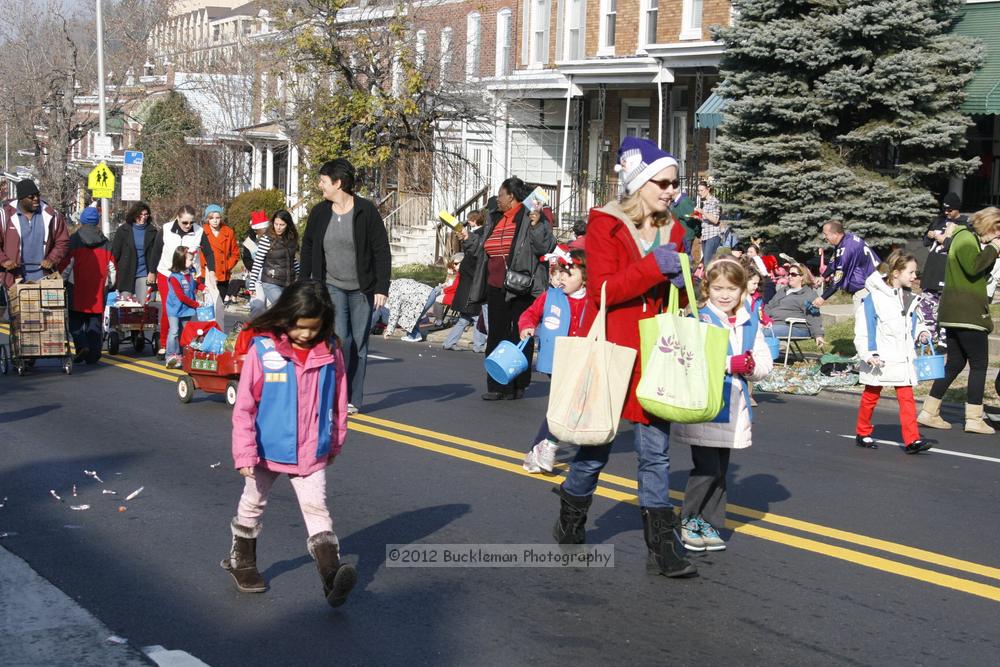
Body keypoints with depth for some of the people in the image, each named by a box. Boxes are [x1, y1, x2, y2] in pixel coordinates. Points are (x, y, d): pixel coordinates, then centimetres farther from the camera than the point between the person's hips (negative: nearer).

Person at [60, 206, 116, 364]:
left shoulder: (74, 240, -4)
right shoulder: (105, 242, 8)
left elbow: (66, 265, -7)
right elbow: (112, 267, 11)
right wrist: (109, 285, 22)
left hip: (77, 289, -3)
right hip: (99, 291, 3)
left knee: (75, 320, 7)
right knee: (95, 322, 8)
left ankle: (81, 345, -14)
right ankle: (93, 354, 7)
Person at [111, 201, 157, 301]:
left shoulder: (152, 231, 6)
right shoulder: (123, 230, 4)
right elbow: (115, 252, 4)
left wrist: (152, 272, -3)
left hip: (144, 275, 0)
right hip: (126, 274, 0)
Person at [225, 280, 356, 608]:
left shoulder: (330, 351, -8)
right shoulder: (263, 350, -16)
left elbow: (338, 400, 4)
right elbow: (244, 405, -13)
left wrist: (335, 442, 11)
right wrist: (244, 452, -13)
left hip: (311, 453, 1)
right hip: (267, 449, 0)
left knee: (317, 509, -5)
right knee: (252, 507, 19)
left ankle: (331, 573, -11)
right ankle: (241, 560, 38)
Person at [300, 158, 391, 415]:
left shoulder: (366, 211, -9)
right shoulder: (319, 212, 1)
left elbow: (382, 251, -8)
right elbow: (307, 247, 13)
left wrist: (382, 288, -13)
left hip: (362, 288, -1)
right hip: (331, 286, 1)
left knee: (359, 344, 5)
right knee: (340, 338, -15)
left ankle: (354, 399, 15)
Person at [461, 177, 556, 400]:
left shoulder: (531, 217, -6)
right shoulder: (494, 219, 16)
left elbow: (545, 247, -14)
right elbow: (482, 249, 24)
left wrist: (536, 225, -25)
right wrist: (468, 239, 11)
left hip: (521, 288, -7)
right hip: (496, 288, 7)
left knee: (520, 336, 0)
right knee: (496, 336, 8)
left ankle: (518, 385, 8)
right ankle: (498, 386, 14)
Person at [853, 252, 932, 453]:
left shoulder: (909, 298, 7)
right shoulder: (874, 298, -15)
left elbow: (914, 322, 22)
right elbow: (863, 329, -15)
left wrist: (921, 333, 1)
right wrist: (868, 354, -20)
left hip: (903, 359, 5)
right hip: (879, 360, -5)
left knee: (907, 398, -4)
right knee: (870, 397, 12)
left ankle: (912, 439, -6)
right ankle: (863, 434, 27)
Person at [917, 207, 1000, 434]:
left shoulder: (972, 239, 21)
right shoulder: (966, 238, -10)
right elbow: (973, 267, -25)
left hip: (954, 313, 10)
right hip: (967, 313, -10)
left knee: (955, 363, 12)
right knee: (979, 364, -4)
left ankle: (929, 412, 13)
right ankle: (974, 419, -3)